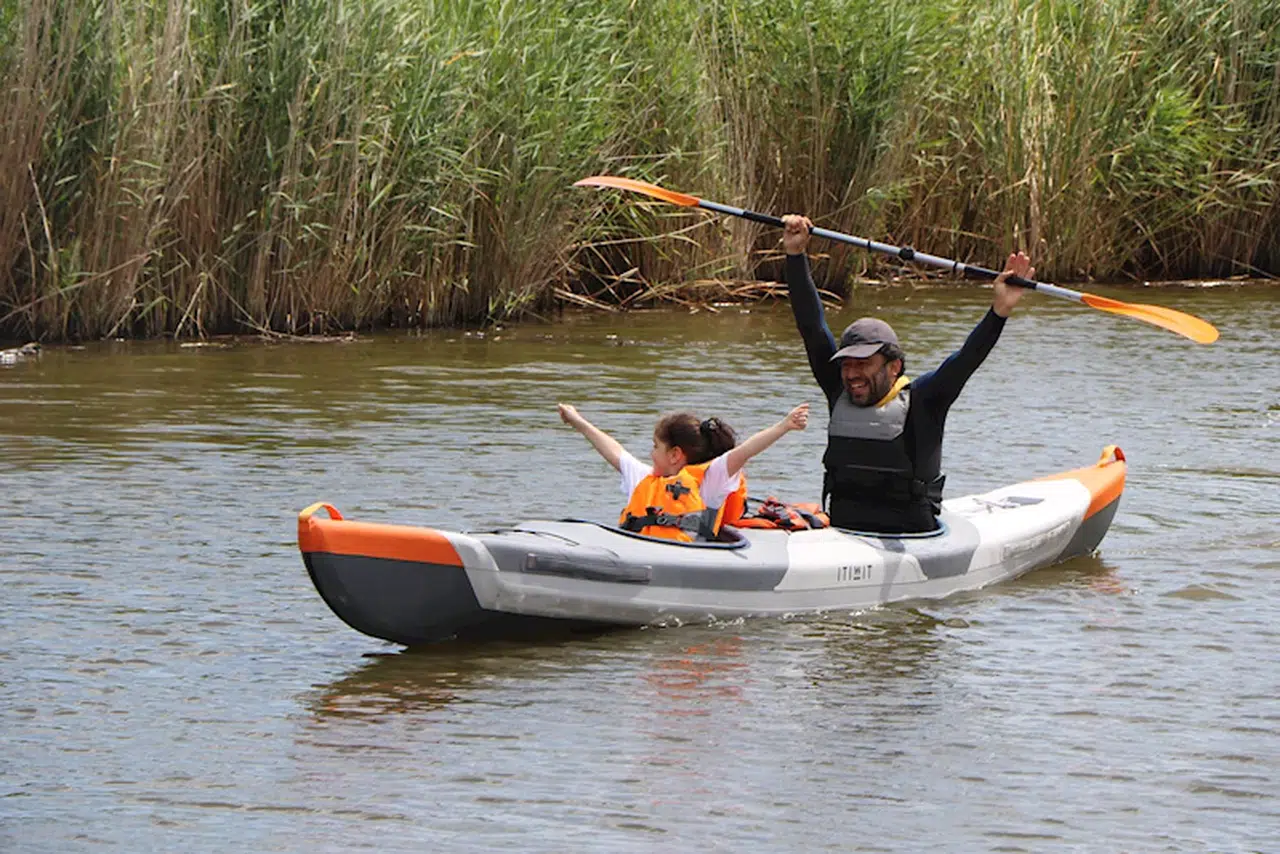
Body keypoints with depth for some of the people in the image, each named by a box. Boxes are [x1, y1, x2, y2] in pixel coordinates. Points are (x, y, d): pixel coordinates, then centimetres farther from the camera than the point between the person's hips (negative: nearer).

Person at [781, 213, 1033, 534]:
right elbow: (812, 327, 9)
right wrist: (796, 256, 4)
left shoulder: (921, 400, -1)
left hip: (909, 540, -4)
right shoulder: (839, 395, 10)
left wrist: (999, 311, -28)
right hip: (841, 537, 4)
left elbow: (967, 359, -13)